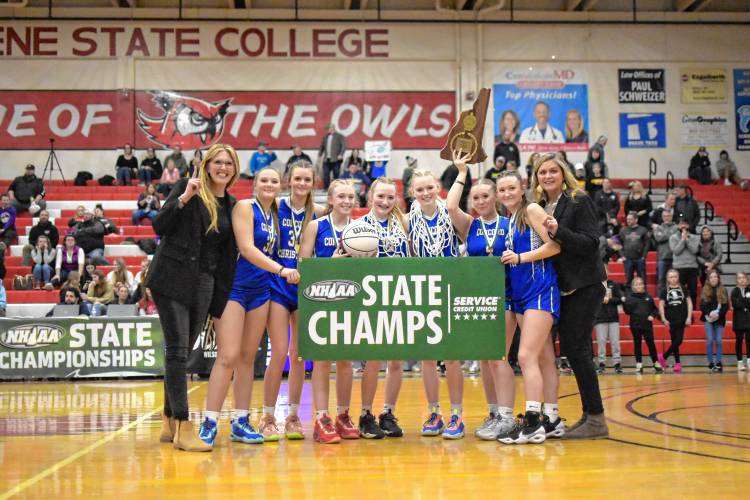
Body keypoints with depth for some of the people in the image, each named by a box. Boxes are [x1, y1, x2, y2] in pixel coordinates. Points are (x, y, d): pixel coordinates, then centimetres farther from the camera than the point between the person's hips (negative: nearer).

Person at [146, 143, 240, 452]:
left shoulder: (231, 205, 13)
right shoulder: (188, 188, -1)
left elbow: (228, 256, 13)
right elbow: (160, 227, -7)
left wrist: (220, 300, 10)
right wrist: (183, 198, -19)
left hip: (204, 285, 5)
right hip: (173, 280, -5)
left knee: (182, 352, 11)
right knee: (177, 351, -8)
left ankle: (169, 423, 20)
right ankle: (183, 428, -9)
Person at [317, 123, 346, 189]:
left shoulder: (339, 136, 0)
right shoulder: (325, 137, 16)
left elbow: (344, 146, -8)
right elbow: (321, 147, 22)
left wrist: (341, 154, -18)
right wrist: (319, 156, 15)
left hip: (336, 160, -5)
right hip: (326, 160, 5)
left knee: (336, 175, -2)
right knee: (325, 175, -1)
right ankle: (326, 188, 6)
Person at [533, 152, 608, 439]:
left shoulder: (579, 201, -9)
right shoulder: (539, 207, 10)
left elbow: (591, 243, -16)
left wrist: (558, 231, -27)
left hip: (583, 285, -7)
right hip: (561, 286, 7)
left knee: (577, 349, -10)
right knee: (569, 348, 8)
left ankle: (596, 419, -2)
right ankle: (589, 415, 16)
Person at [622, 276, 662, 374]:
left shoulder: (648, 296, 7)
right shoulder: (630, 297, 1)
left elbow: (655, 309, 14)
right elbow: (627, 311, -4)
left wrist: (652, 315, -4)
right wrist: (624, 303, -20)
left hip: (647, 325, 1)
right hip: (635, 325, -1)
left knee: (651, 343, 1)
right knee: (637, 344, 4)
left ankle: (656, 363, 12)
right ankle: (639, 365, 11)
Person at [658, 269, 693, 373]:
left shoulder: (683, 289, 2)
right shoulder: (665, 291, 2)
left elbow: (689, 303, 2)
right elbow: (661, 305, 3)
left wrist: (689, 317, -5)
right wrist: (663, 319, -5)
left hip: (681, 319, 0)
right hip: (671, 319, 0)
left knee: (678, 340, -7)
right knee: (674, 341, 4)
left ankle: (663, 357, 6)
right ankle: (677, 363, 10)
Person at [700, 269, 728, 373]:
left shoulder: (723, 290, 4)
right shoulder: (704, 290, 2)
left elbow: (726, 306, -1)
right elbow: (702, 306, -2)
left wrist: (718, 314, -15)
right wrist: (709, 313, -18)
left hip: (719, 319, 1)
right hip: (708, 319, -1)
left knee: (718, 341, -1)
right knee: (710, 340, -6)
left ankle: (719, 363, 6)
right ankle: (711, 363, 1)